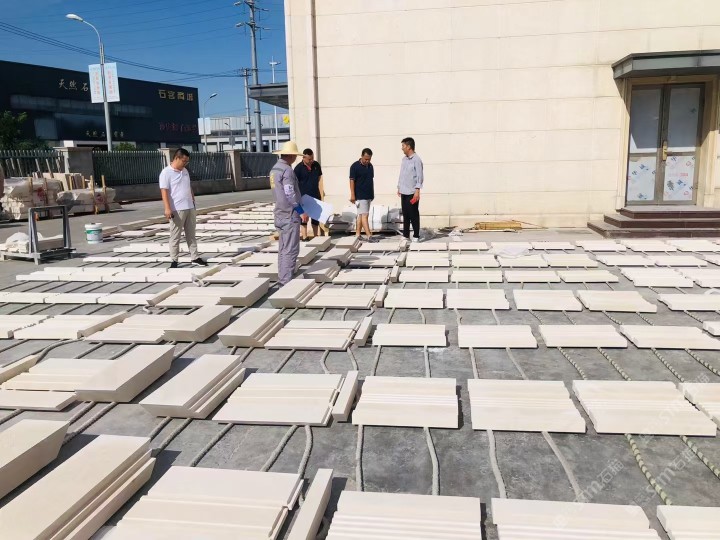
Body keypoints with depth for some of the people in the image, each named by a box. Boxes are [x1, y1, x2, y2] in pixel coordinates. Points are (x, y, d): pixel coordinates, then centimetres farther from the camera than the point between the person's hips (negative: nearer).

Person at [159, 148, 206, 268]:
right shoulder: (166, 173, -10)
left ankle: (195, 258, 17)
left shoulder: (185, 171, 13)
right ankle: (174, 261, 7)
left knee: (191, 234, 11)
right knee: (175, 236, 0)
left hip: (189, 208, 7)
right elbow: (164, 191, -16)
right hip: (176, 210, -7)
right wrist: (167, 208, -23)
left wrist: (193, 201, 22)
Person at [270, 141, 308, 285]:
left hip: (280, 213, 10)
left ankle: (282, 278, 20)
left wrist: (299, 208, 24)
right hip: (290, 214, -10)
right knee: (291, 249, -6)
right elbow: (290, 194, -20)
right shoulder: (287, 170, -16)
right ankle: (286, 280, -6)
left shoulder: (274, 169, 13)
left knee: (283, 248, 14)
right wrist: (301, 212, -15)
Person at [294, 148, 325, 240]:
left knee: (316, 217, 13)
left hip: (315, 196, 4)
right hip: (304, 197, -4)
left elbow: (320, 179, 8)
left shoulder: (316, 165, 3)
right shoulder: (299, 168, -9)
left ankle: (315, 236, 26)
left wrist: (322, 195, 4)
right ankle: (304, 237, 7)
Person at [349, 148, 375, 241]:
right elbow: (352, 181, -12)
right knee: (364, 215, -10)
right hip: (360, 196, -7)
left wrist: (372, 193, 18)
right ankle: (369, 235, -13)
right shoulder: (355, 166, -10)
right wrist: (352, 195, -17)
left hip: (369, 195, 7)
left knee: (361, 215, 11)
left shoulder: (370, 166, 11)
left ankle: (357, 234, 16)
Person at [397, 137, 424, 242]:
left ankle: (416, 236, 6)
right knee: (405, 214, 11)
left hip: (412, 192, -7)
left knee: (414, 215, -1)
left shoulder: (416, 160, -10)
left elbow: (420, 176, -13)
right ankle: (406, 234, 18)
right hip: (403, 192, 7)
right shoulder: (404, 159, 12)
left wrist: (417, 191, -18)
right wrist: (399, 187, 18)